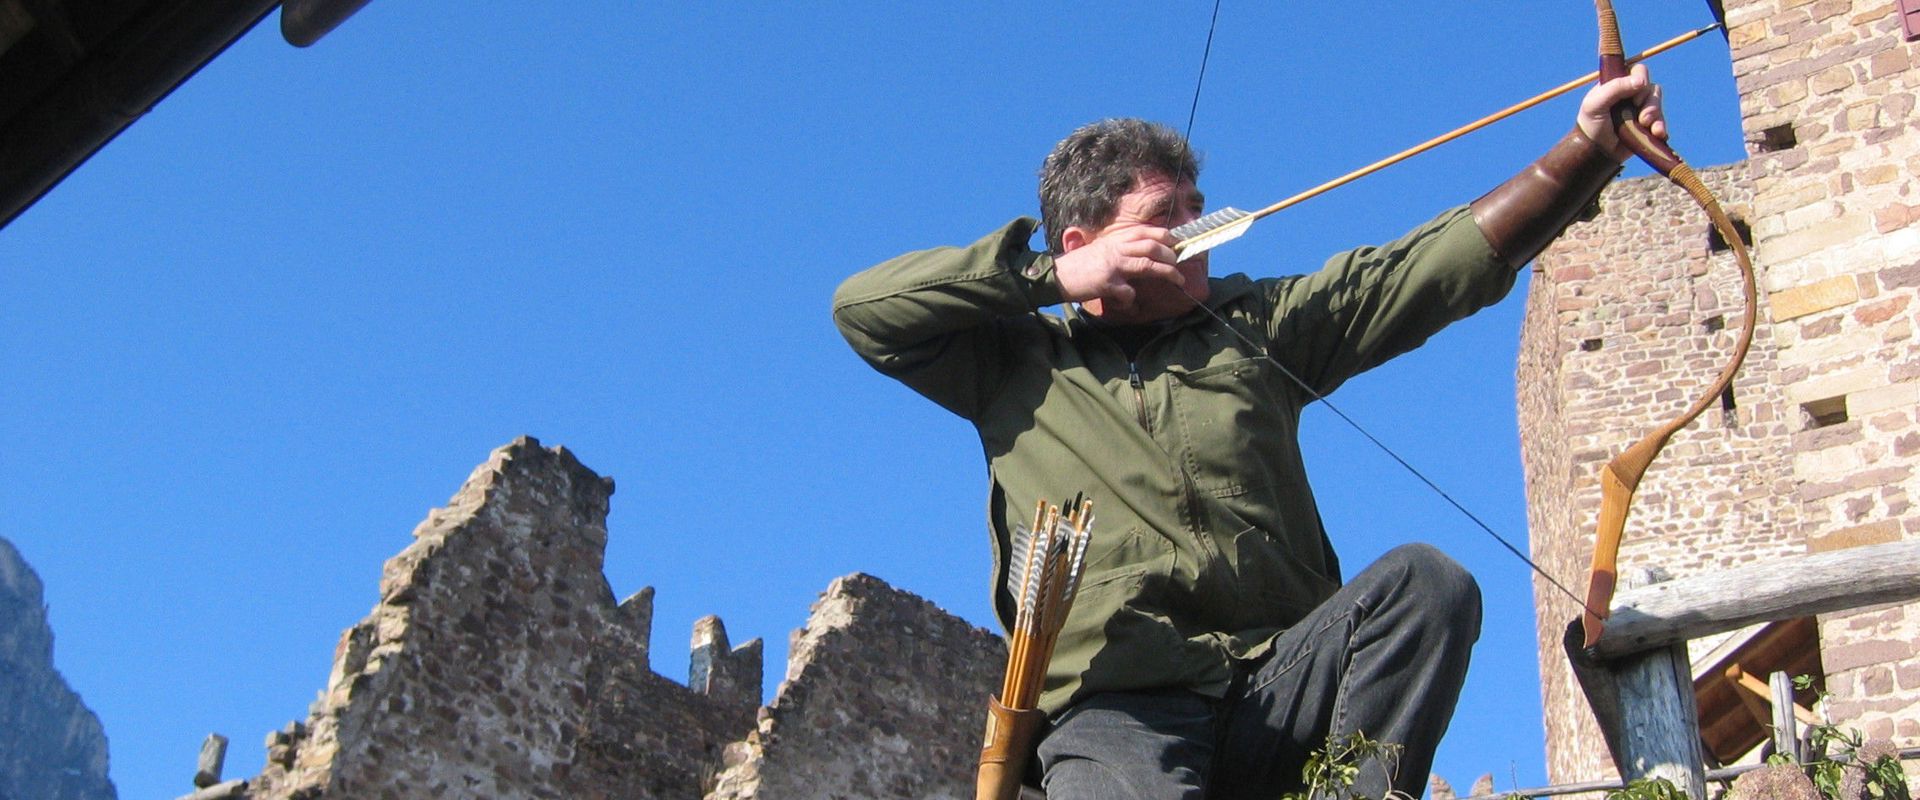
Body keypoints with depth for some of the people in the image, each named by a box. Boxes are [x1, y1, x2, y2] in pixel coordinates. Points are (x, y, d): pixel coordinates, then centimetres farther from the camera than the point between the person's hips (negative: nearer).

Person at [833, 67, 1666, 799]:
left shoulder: (1254, 324, 20)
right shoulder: (1015, 361, 16)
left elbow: (1446, 262, 15)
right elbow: (861, 305, 6)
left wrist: (1587, 148, 5)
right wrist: (1052, 275, 3)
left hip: (1278, 684, 4)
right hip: (1116, 708, -3)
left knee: (1424, 580, -24)